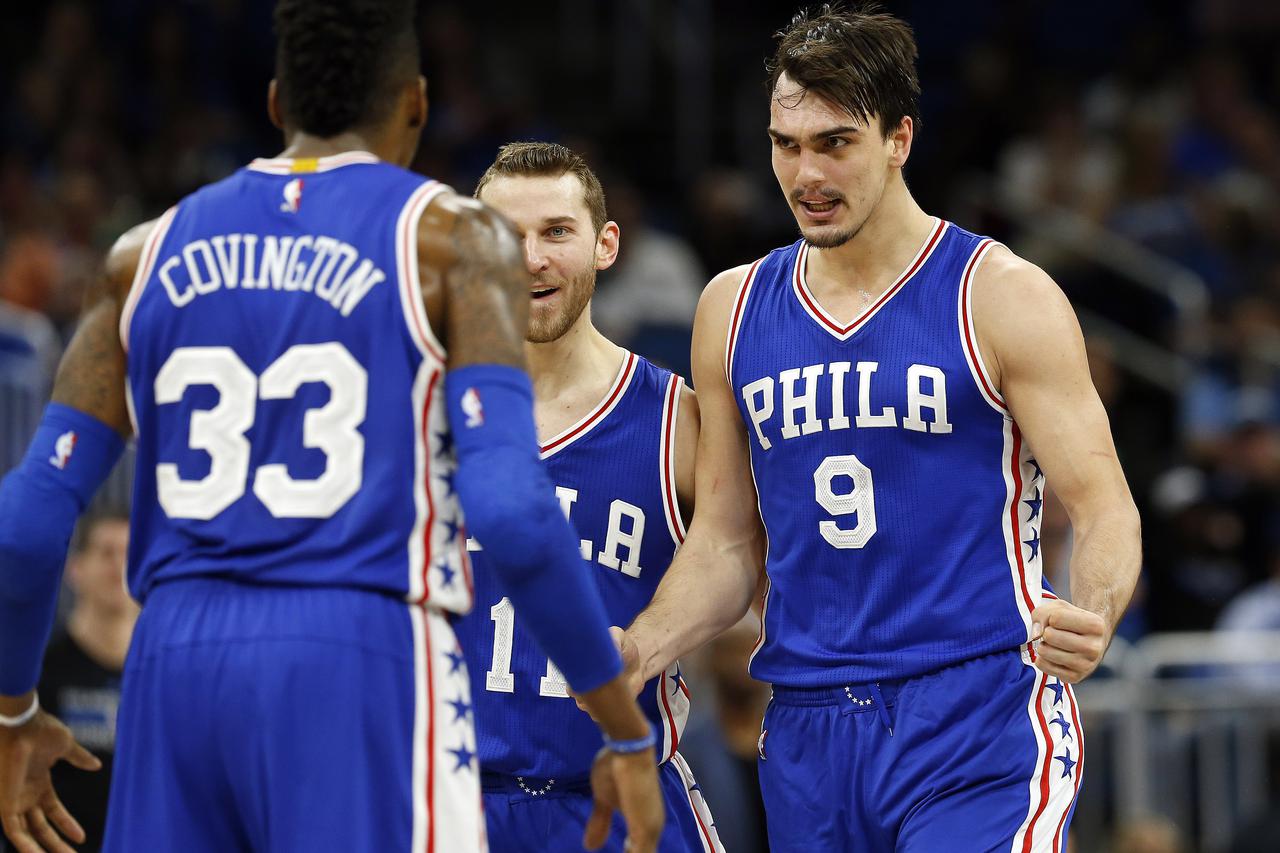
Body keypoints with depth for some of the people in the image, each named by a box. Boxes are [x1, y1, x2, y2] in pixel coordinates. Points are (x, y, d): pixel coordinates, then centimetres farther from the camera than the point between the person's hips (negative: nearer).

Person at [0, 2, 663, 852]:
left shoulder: (151, 254, 14)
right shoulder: (453, 239, 1)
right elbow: (510, 505, -12)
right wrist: (628, 733, -6)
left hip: (177, 661, 5)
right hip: (364, 664, -5)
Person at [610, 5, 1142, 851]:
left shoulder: (1001, 297, -2)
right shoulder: (735, 310, 12)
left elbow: (1102, 507, -5)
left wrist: (1092, 619, -27)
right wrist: (637, 652, -2)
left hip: (980, 721, -5)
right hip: (809, 732, 5)